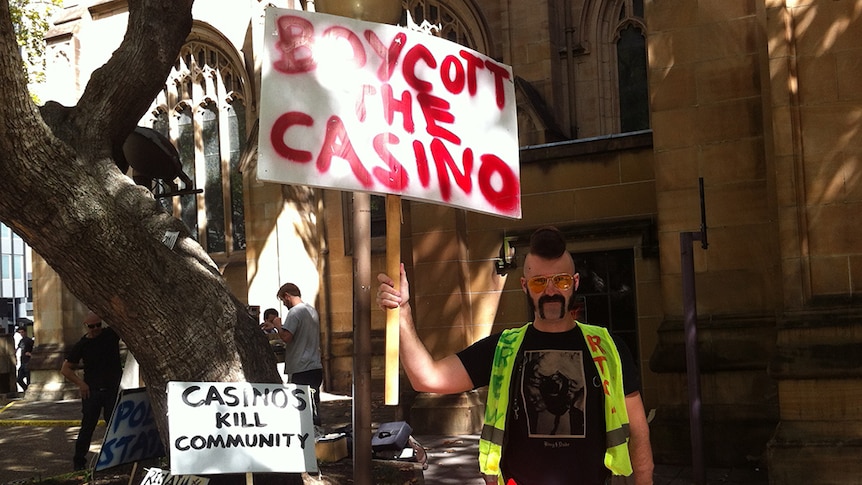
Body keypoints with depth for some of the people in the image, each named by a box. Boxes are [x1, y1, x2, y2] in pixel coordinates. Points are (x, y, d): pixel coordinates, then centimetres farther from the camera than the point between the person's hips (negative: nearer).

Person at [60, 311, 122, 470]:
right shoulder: (82, 345, 0)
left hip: (113, 389, 0)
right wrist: (80, 383, -8)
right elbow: (65, 369, 3)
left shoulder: (111, 334, 0)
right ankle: (79, 460, 13)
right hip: (91, 391, 0)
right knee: (87, 426, 3)